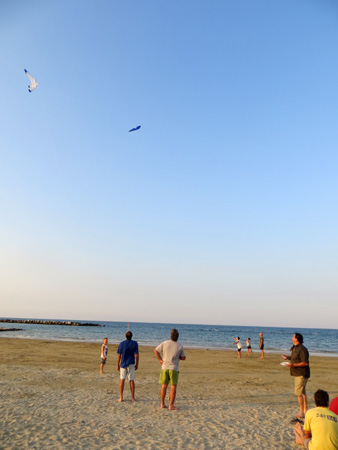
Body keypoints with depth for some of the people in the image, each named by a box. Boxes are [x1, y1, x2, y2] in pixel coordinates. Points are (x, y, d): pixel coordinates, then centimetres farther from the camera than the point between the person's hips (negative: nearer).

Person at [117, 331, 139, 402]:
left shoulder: (122, 343, -5)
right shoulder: (135, 343, -6)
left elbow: (119, 355, -2)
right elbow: (137, 355, -6)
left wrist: (118, 365, 7)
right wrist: (137, 364, 4)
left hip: (123, 364, 0)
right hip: (131, 364, 0)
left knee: (122, 380, 6)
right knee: (132, 380, 6)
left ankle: (121, 397, 6)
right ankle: (133, 398, 11)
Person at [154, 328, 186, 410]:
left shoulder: (165, 343, -4)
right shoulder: (180, 346, -6)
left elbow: (156, 351, 3)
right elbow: (183, 358, 3)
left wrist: (160, 360, 10)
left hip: (164, 367, 3)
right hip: (173, 368, -3)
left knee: (164, 386, 12)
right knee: (173, 387, 2)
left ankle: (162, 404, 18)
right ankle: (171, 405, 0)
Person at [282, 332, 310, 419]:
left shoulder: (302, 349, -19)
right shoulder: (295, 348, 12)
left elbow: (305, 363, -23)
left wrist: (293, 365, -28)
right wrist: (287, 358, 23)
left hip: (301, 374, -10)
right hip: (298, 374, 10)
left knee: (298, 393, -8)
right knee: (303, 393, 14)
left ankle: (301, 413, -1)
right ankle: (305, 411, 22)